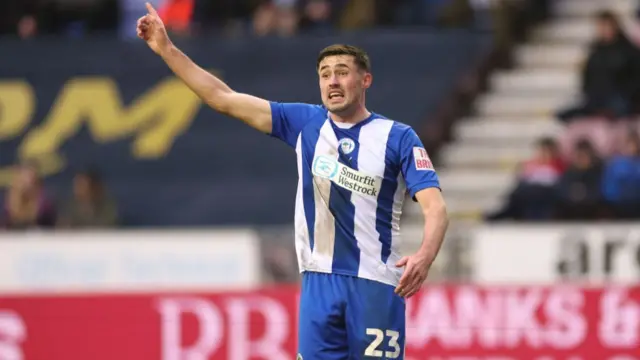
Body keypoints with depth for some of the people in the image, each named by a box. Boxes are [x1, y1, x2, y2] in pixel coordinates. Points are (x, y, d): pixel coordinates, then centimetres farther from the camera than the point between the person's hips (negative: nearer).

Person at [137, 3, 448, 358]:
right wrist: (167, 49, 4)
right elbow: (224, 99, 9)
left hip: (375, 285, -3)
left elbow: (435, 206, -13)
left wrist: (425, 256, -33)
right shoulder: (305, 123, 8)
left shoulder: (398, 137, -3)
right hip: (319, 282, 3)